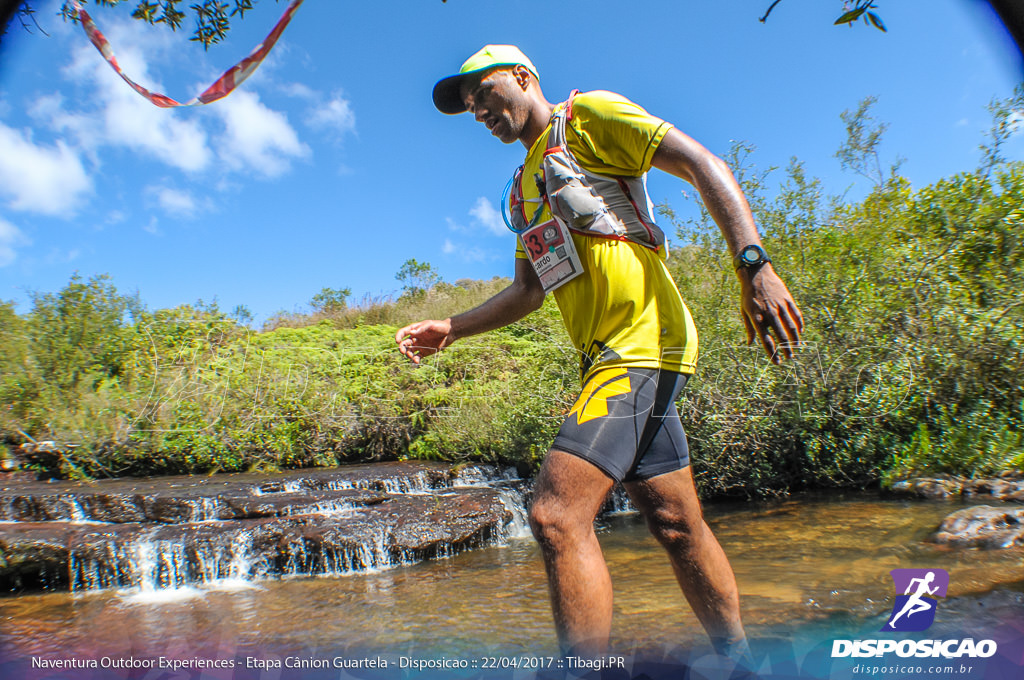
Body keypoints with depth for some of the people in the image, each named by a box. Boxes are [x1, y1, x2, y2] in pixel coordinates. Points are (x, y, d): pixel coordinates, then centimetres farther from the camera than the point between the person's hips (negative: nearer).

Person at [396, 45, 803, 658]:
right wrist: (450, 329, 12)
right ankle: (739, 659, 25)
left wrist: (755, 265, -19)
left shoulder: (588, 115, 4)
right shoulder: (526, 187, 27)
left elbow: (704, 164, -6)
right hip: (609, 355, 9)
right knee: (677, 524, 12)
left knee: (557, 515, -19)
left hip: (642, 339, -9)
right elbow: (529, 291, 24)